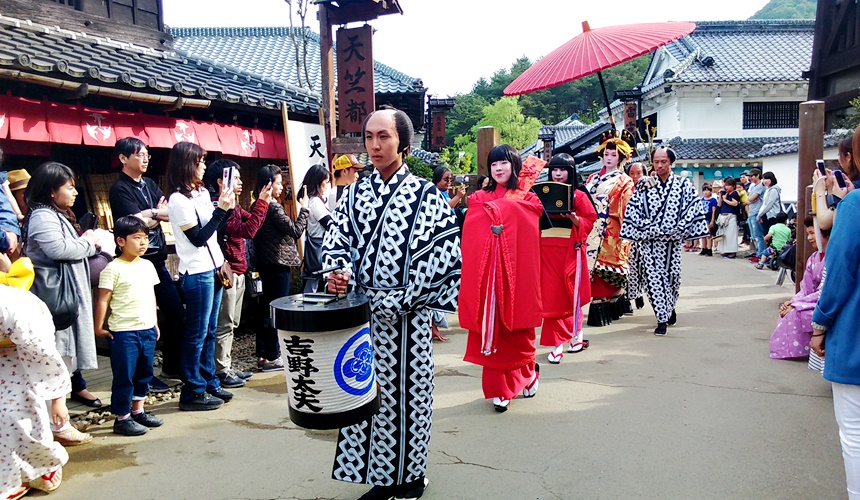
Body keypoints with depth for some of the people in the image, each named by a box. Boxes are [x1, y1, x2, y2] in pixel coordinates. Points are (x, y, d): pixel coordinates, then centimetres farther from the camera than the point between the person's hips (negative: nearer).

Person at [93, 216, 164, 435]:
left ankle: (138, 411, 29)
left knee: (144, 373, 15)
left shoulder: (147, 265, 10)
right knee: (124, 376, 1)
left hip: (147, 330, 7)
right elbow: (103, 300, -10)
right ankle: (121, 419, 11)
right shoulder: (113, 269, -11)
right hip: (123, 332, -7)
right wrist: (99, 327, -10)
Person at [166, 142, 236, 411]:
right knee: (197, 333, -1)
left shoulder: (202, 193, 11)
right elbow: (198, 238, -16)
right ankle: (192, 392, 8)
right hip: (197, 273, -8)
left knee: (210, 330, 14)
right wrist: (221, 209, -16)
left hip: (212, 268, 8)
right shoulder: (178, 200, -13)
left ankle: (209, 382, 25)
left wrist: (227, 208, 2)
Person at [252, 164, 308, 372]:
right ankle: (272, 357, 6)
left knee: (267, 309, 13)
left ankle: (263, 355, 20)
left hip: (266, 264, 9)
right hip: (278, 264, -9)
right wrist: (304, 208, -7)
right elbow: (295, 231, -15)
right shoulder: (273, 208, -16)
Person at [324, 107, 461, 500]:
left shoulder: (424, 194, -5)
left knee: (406, 392, 5)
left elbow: (442, 254, -11)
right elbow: (336, 240, 8)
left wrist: (399, 301, -14)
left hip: (405, 314, -4)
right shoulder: (356, 194, 8)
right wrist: (338, 271, -14)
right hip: (362, 310, 4)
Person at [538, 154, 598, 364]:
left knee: (569, 295, 4)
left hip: (570, 250, -2)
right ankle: (557, 343, 3)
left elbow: (589, 222, -2)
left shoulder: (579, 195, 2)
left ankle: (576, 335, 20)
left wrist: (572, 217, -18)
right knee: (551, 296, -1)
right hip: (547, 250, 3)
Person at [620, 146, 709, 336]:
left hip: (672, 242, 0)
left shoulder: (684, 185, 2)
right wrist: (644, 230, -6)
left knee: (672, 276, 9)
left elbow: (692, 209, -1)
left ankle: (669, 308, 37)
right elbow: (634, 211, 2)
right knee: (653, 277, -6)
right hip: (650, 241, 0)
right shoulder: (644, 185, 3)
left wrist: (679, 230, -10)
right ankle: (662, 318, 1)